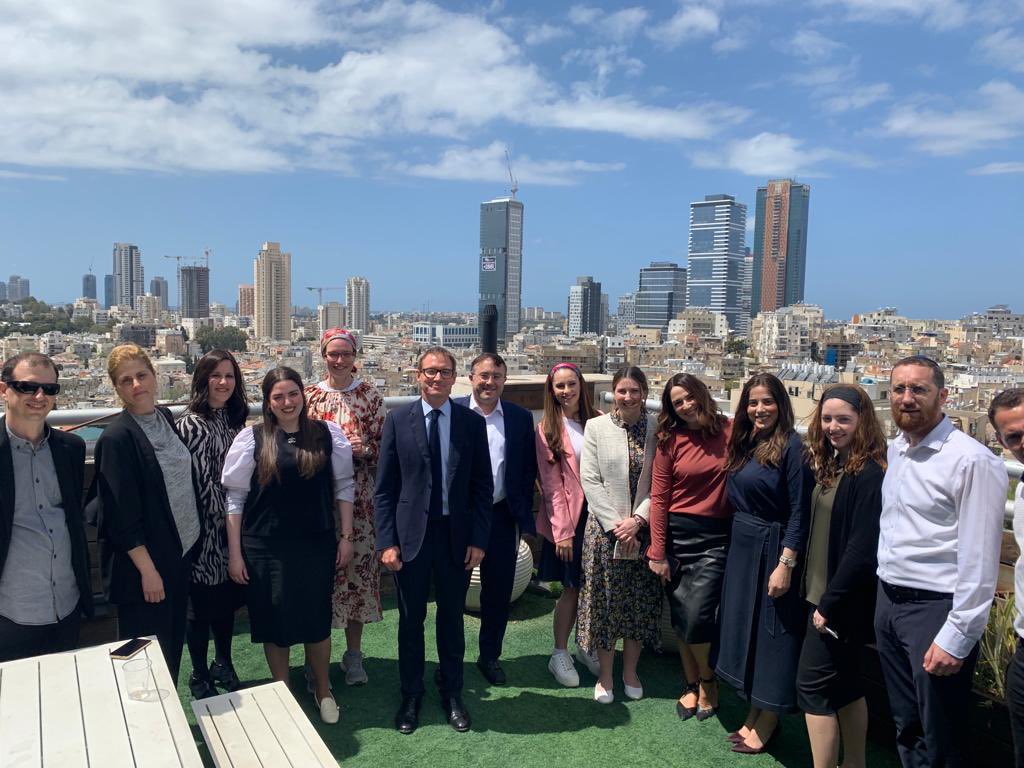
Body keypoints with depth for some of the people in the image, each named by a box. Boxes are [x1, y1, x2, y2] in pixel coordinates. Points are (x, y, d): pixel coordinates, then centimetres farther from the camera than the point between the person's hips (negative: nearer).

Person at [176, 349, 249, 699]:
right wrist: (211, 522, -13)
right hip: (204, 527, -6)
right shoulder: (191, 423, -13)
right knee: (201, 602, 7)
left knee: (227, 597, 17)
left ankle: (223, 664, 35)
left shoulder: (234, 418, 7)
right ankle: (199, 676, 25)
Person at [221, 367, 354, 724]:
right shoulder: (252, 438, -4)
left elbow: (343, 487, 4)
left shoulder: (327, 434, -2)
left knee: (317, 619, 10)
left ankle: (323, 690, 35)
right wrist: (235, 553, -2)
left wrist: (346, 536, 2)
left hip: (316, 545, 1)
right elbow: (234, 497, -1)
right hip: (265, 547, 0)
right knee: (274, 621, 10)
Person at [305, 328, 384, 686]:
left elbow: (383, 444, 3)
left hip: (360, 496, 0)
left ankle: (353, 653, 23)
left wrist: (360, 449, -11)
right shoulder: (310, 396, 4)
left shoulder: (370, 395, 2)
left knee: (358, 569, 6)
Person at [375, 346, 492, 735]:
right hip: (411, 536, -1)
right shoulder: (397, 420, -3)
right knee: (411, 619, 12)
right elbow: (385, 487, -2)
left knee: (452, 618, 14)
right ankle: (411, 695, 31)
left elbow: (483, 486, 1)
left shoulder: (473, 422, -1)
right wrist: (386, 541, -7)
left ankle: (452, 694, 33)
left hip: (457, 536, 1)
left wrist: (479, 539, -4)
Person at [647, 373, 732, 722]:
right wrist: (657, 552, -3)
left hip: (717, 537, -2)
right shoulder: (671, 441, 0)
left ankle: (708, 680, 20)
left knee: (697, 615, -9)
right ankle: (692, 684, 31)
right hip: (677, 534, 2)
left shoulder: (730, 431, -2)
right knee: (680, 617, 9)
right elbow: (658, 498, -1)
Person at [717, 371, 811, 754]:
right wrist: (738, 545, 8)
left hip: (774, 550, -8)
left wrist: (786, 564, -20)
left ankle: (767, 723, 22)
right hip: (741, 547, 8)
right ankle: (753, 713, 30)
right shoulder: (743, 444, 8)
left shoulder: (791, 446, -14)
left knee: (772, 633, 5)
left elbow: (800, 511, -17)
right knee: (744, 627, 15)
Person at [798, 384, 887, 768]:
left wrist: (830, 603, -17)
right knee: (844, 684, 18)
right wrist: (820, 597, 7)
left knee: (813, 682, -2)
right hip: (823, 593, 9)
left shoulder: (868, 474, -19)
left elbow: (862, 550, -22)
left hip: (843, 601, -9)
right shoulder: (831, 466, 8)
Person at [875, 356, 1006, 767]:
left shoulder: (972, 461, -17)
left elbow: (979, 560, -18)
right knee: (906, 729, 21)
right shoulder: (896, 449, 7)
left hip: (935, 609, -7)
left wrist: (956, 639, -18)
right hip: (888, 602, 7)